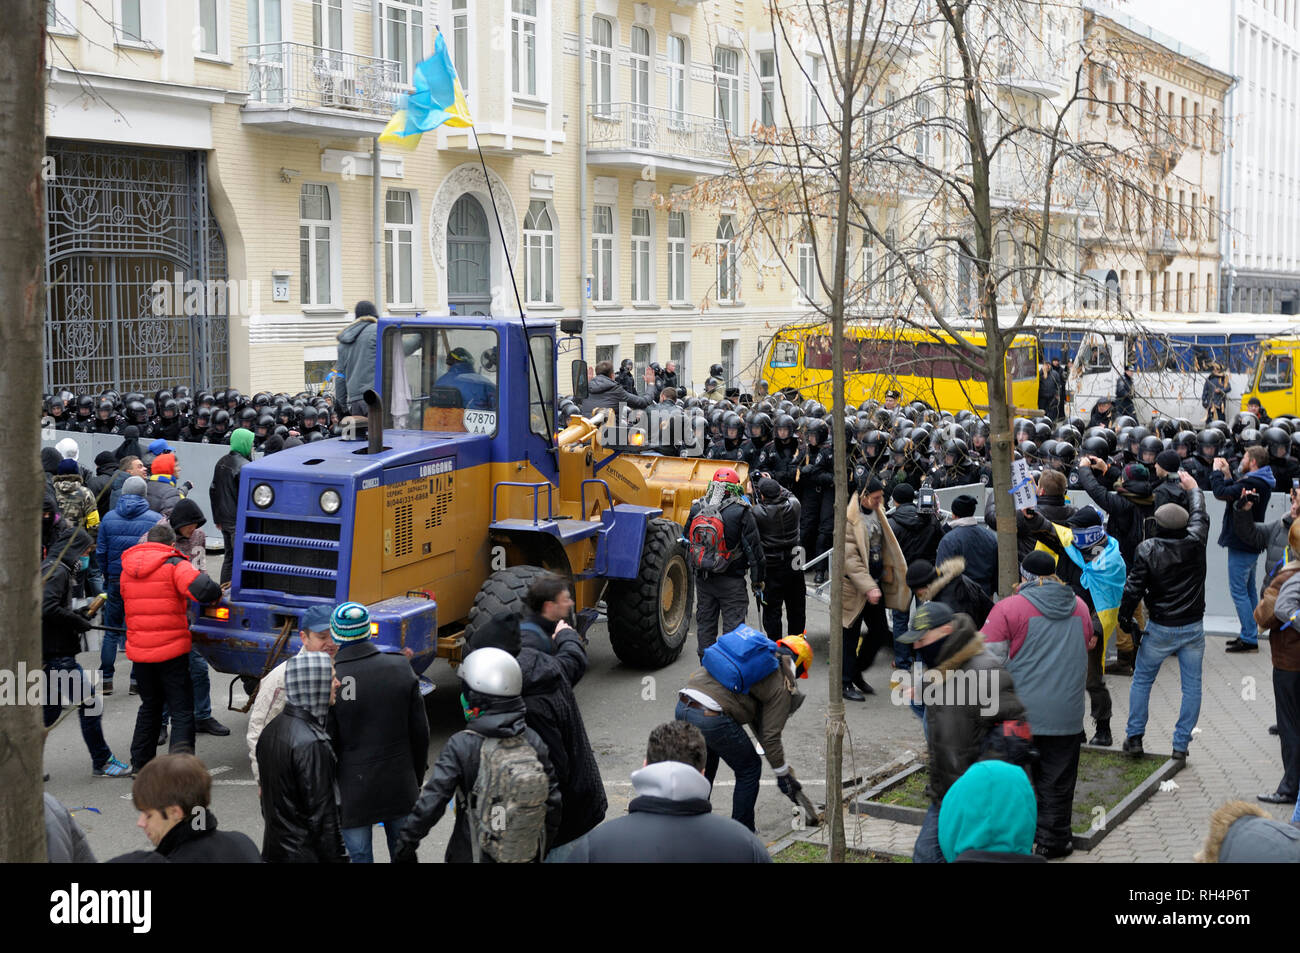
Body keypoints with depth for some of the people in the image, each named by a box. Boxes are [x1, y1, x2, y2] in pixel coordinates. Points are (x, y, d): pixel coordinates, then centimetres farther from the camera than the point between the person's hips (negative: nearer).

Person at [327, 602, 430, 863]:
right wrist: (417, 777, 13)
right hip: (401, 788, 3)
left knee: (359, 856, 9)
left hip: (353, 790, -3)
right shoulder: (401, 669, -6)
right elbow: (420, 731, -1)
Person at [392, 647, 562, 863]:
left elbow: (431, 802, -20)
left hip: (473, 856, -3)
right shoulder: (533, 742, -8)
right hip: (527, 855, 4)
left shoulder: (461, 746, -19)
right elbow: (553, 804, -4)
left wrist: (404, 848, -7)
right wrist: (542, 852, 12)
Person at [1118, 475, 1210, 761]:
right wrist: (1193, 488, 31)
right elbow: (1200, 515, 13)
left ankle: (1134, 737, 13)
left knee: (1141, 680, 13)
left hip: (1160, 629, -2)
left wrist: (1124, 619, 1)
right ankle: (1181, 744, 10)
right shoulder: (1195, 543, -7)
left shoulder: (1147, 550, -15)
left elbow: (1133, 588, -13)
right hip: (1194, 627, 2)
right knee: (1192, 685, 9)